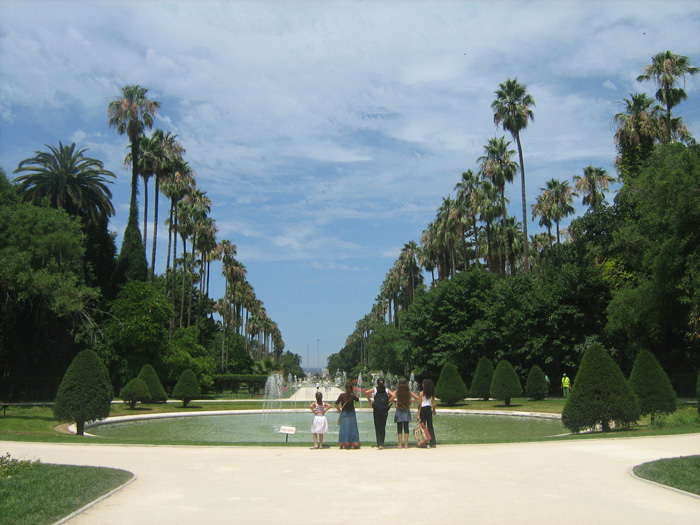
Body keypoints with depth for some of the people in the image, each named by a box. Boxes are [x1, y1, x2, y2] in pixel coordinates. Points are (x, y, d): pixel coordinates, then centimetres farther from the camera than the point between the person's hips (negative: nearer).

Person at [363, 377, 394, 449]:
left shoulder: (375, 389, 3)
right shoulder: (387, 390, 6)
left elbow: (366, 392, -11)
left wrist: (369, 400, 0)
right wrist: (388, 401, 5)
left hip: (376, 410, -1)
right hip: (384, 411, 1)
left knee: (377, 427, 3)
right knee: (383, 427, 13)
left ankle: (379, 444, -9)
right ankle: (382, 444, 15)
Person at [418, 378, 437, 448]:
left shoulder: (422, 393, -8)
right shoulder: (432, 393, 3)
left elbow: (420, 404, -10)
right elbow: (434, 403, 3)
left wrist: (418, 414, -9)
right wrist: (434, 410, 22)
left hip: (423, 409, -4)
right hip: (429, 409, 4)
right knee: (430, 426, 10)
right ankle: (433, 443, 7)